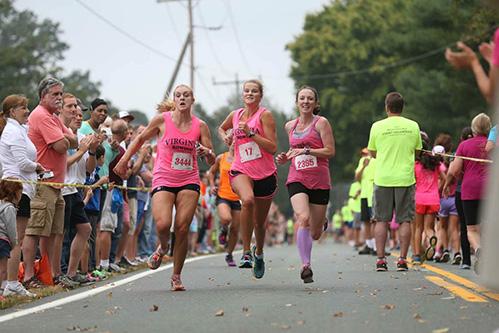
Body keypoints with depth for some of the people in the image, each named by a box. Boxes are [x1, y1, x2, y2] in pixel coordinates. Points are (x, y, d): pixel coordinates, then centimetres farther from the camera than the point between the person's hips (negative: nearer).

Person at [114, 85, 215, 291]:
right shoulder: (162, 120, 0)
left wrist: (207, 153, -14)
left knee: (182, 229, -7)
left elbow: (211, 161, 9)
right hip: (163, 180, -1)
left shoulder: (200, 126, 4)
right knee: (163, 224, -20)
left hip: (189, 181, 2)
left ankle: (176, 276, 6)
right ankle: (163, 247, 16)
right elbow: (141, 138, 15)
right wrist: (124, 161, 10)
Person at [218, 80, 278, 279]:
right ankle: (246, 252, -27)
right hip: (241, 171, 1)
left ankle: (259, 253, 44)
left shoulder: (264, 115, -6)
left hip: (265, 174, -1)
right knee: (247, 200, -34)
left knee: (260, 223, 11)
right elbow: (221, 128, 31)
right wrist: (225, 137, 9)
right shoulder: (235, 115, 7)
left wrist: (250, 132, -20)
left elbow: (273, 147, -14)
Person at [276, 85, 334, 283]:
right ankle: (306, 265, -22)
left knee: (315, 234, 6)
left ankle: (321, 222, 45)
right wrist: (285, 158, 8)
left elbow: (330, 151, -9)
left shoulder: (321, 123, -3)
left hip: (320, 181, -2)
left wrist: (306, 151, -18)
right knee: (303, 218, -26)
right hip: (297, 179, 2)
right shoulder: (290, 126, 12)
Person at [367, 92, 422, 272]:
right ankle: (402, 259, 1)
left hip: (383, 179, 0)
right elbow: (417, 151, 11)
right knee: (404, 220, 4)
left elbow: (373, 153, 9)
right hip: (405, 178, 0)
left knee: (381, 220, 5)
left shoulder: (377, 127, -2)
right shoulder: (413, 126, 1)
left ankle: (380, 259, 1)